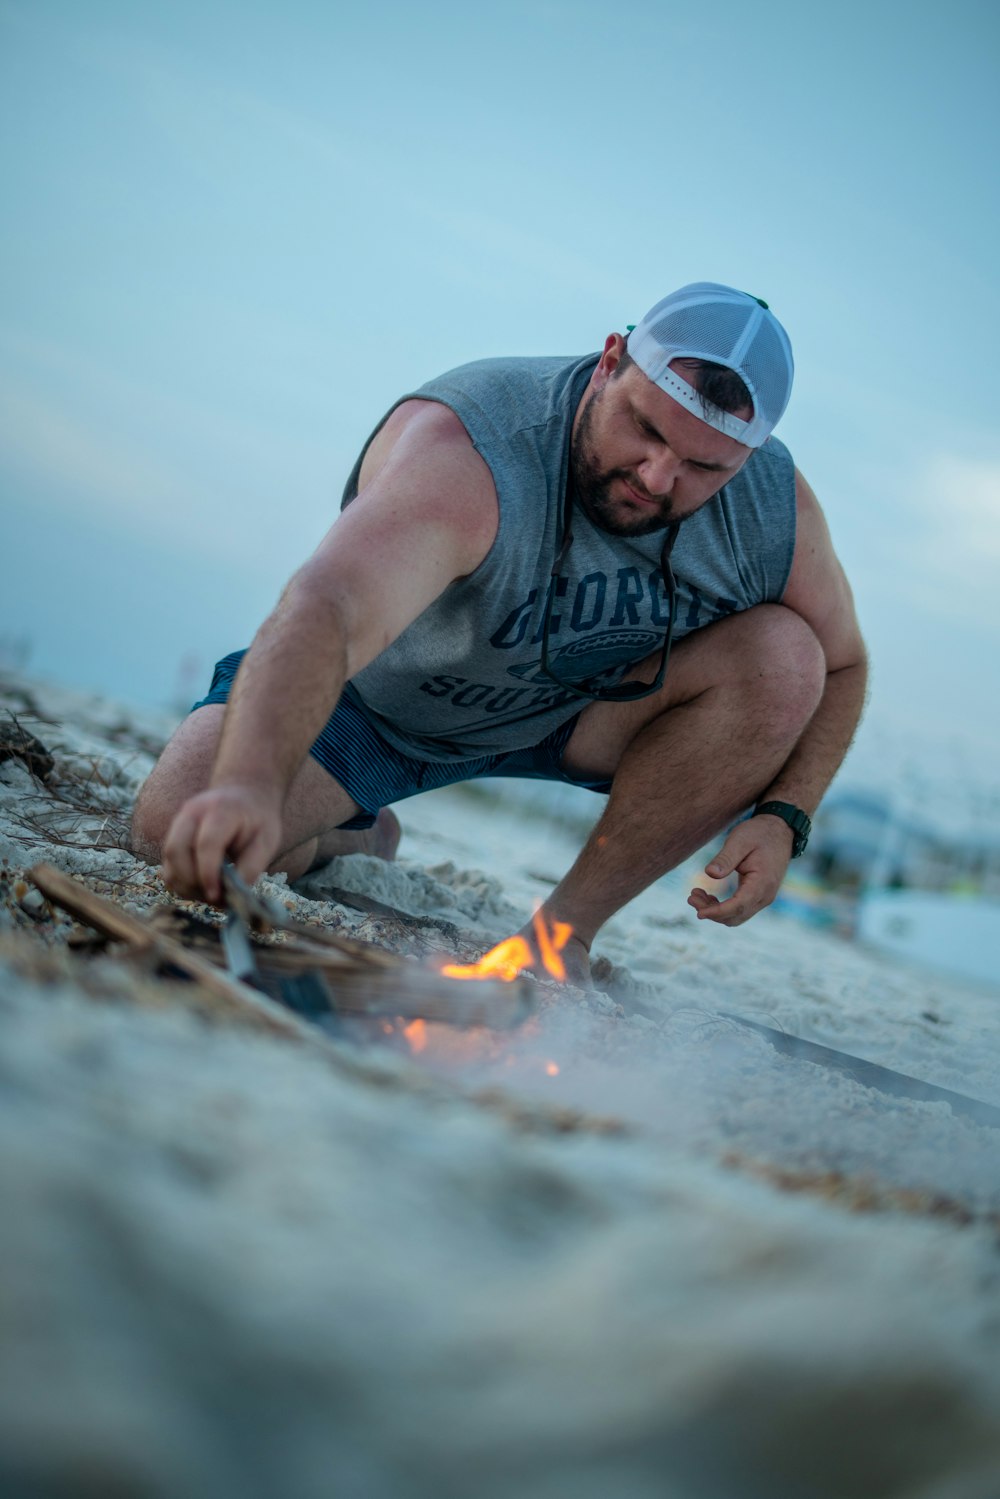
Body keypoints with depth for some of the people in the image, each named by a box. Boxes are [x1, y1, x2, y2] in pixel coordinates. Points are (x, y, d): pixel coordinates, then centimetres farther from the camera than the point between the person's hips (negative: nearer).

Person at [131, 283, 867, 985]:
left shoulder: (775, 511, -22)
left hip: (577, 714, 3)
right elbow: (322, 615, -55)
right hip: (377, 701, -3)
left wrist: (783, 818, -19)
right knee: (178, 829, -23)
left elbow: (839, 665, -3)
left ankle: (569, 924, -11)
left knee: (783, 653, -23)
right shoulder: (463, 453, -38)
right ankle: (356, 836, 15)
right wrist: (248, 786, -73)